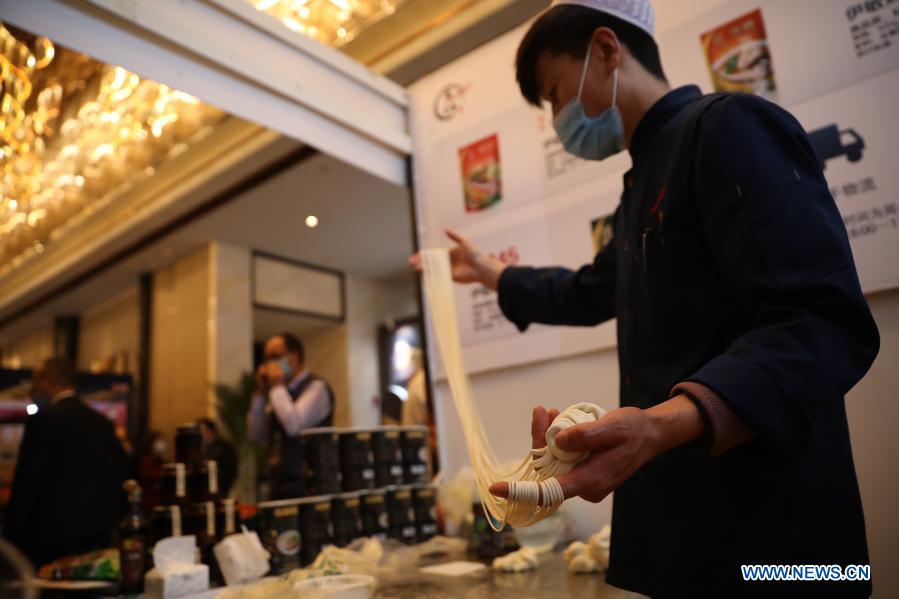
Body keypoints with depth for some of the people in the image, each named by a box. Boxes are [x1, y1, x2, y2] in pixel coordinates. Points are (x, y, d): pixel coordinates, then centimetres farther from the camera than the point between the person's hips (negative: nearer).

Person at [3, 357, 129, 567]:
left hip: (52, 542, -6)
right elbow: (121, 473, 10)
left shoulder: (42, 420, -10)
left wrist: (12, 537, -3)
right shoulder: (103, 422, 8)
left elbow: (26, 483, -11)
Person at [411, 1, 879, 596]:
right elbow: (590, 294, 31)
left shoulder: (727, 128, -13)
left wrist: (663, 425, -39)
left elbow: (826, 323, -24)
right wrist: (489, 272, 37)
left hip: (764, 525, -9)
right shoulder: (647, 183, 18)